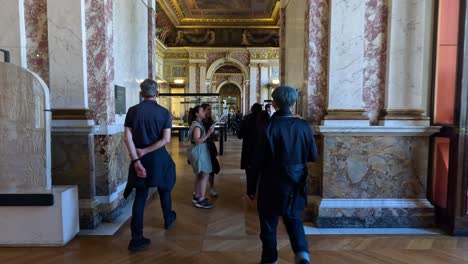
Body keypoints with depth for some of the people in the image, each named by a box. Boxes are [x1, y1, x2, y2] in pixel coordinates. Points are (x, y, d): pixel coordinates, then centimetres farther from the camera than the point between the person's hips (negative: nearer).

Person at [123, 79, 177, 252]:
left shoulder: (133, 111, -2)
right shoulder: (164, 112, -6)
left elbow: (128, 137, -9)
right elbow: (166, 140, -15)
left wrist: (136, 161, -11)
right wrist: (145, 151, -12)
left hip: (139, 158, 1)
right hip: (159, 158, -1)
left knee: (140, 195, 8)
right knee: (164, 188, 22)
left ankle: (136, 238, 7)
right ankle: (168, 219, 42)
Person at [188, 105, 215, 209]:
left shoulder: (199, 124, 12)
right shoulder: (197, 126, -18)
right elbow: (197, 141, -27)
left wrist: (209, 133, 7)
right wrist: (208, 133, -28)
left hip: (200, 151, 11)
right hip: (198, 151, -11)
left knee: (199, 175, 17)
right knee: (204, 175, -8)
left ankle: (196, 196, 27)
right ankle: (201, 200, -3)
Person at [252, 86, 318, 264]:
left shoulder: (267, 127, -16)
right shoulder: (303, 126, -7)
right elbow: (313, 156, 0)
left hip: (273, 184, -3)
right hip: (296, 182, 3)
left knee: (269, 223, 16)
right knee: (293, 218, 26)